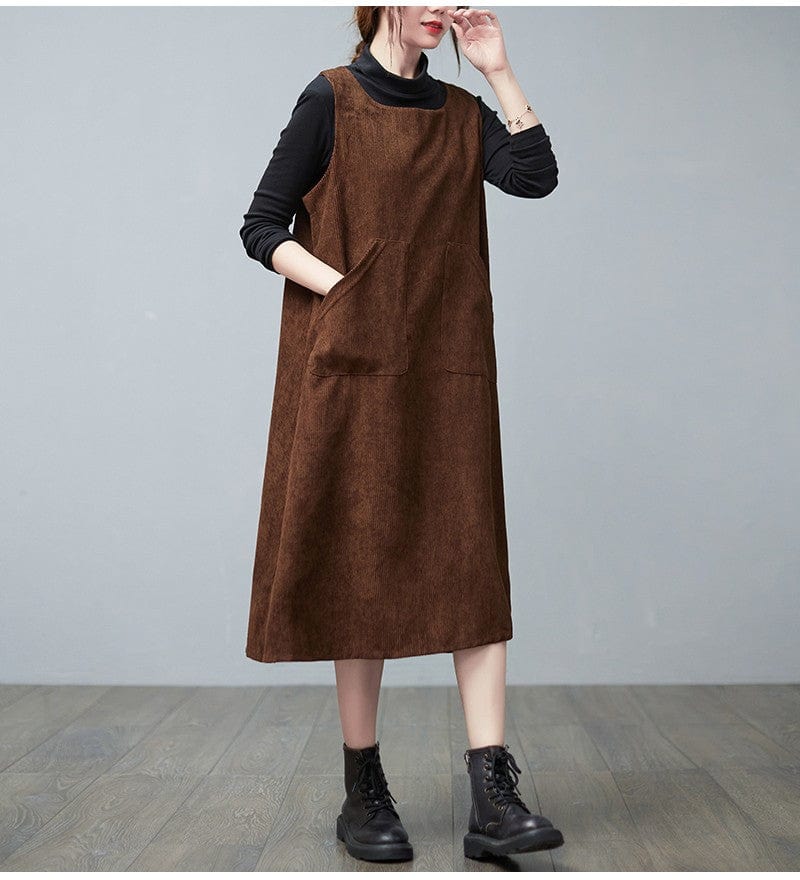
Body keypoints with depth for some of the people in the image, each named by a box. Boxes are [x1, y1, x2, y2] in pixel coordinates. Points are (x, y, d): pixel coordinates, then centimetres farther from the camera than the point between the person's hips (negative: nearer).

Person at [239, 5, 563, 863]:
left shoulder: (462, 112, 15)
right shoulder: (332, 98, 3)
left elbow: (537, 175, -2)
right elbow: (261, 225, 0)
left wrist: (498, 70, 0)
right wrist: (340, 287, -13)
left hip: (450, 371, 4)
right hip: (355, 367, -4)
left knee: (473, 564, -4)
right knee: (363, 568, 1)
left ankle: (492, 798, -1)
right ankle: (363, 791, 15)